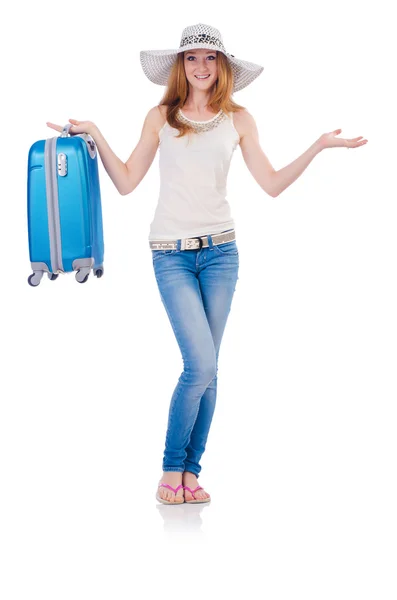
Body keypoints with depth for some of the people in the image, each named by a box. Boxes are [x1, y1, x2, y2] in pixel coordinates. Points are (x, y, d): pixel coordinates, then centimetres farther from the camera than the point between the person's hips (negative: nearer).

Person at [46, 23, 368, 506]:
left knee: (206, 370, 4)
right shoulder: (161, 117, 5)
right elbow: (126, 182, 5)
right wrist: (95, 136, -3)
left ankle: (190, 471, 16)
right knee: (201, 366, -12)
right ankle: (172, 468, 7)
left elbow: (272, 184, 6)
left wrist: (319, 147, 0)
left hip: (220, 249, 2)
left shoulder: (237, 119, 8)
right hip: (171, 253, -2)